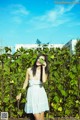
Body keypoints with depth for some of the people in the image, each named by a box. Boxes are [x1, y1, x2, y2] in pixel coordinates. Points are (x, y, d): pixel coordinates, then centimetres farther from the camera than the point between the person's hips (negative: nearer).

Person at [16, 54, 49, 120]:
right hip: (32, 94, -1)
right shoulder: (29, 70, 0)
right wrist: (20, 94, 13)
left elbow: (44, 80, -19)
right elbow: (26, 82, 9)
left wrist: (43, 68, -15)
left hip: (41, 94, 2)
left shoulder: (44, 71, 2)